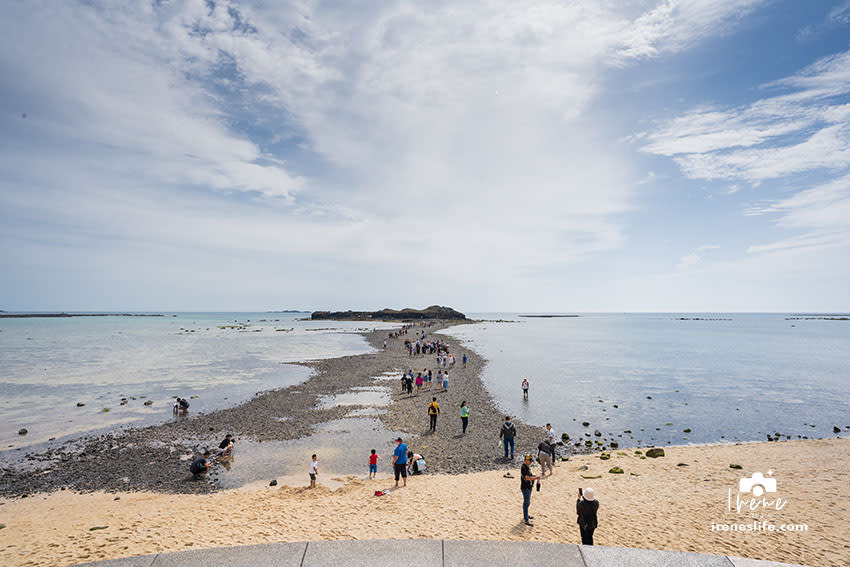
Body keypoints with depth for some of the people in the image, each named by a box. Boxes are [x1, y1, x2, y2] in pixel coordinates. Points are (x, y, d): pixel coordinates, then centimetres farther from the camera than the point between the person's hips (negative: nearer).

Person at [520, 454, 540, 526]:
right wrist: (536, 477, -17)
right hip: (525, 488, -10)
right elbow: (528, 478, -29)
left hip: (529, 487, 10)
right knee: (526, 503, -6)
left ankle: (526, 515, 37)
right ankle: (526, 520, -2)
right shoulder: (524, 468, -23)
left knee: (528, 502, 21)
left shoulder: (528, 466, 8)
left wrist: (534, 476, 2)